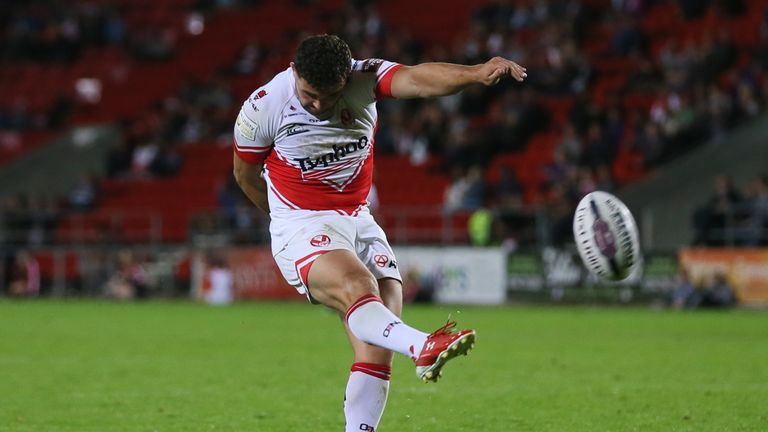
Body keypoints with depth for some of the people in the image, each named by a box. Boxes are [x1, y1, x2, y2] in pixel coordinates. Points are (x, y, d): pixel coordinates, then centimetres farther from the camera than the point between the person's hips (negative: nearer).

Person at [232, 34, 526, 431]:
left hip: (359, 221, 5)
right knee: (358, 286, -35)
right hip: (302, 230, -5)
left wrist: (476, 73, -47)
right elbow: (246, 174, 8)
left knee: (377, 344, -10)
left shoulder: (364, 79, -8)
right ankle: (424, 349, -63)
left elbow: (418, 79, -28)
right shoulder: (263, 107, -10)